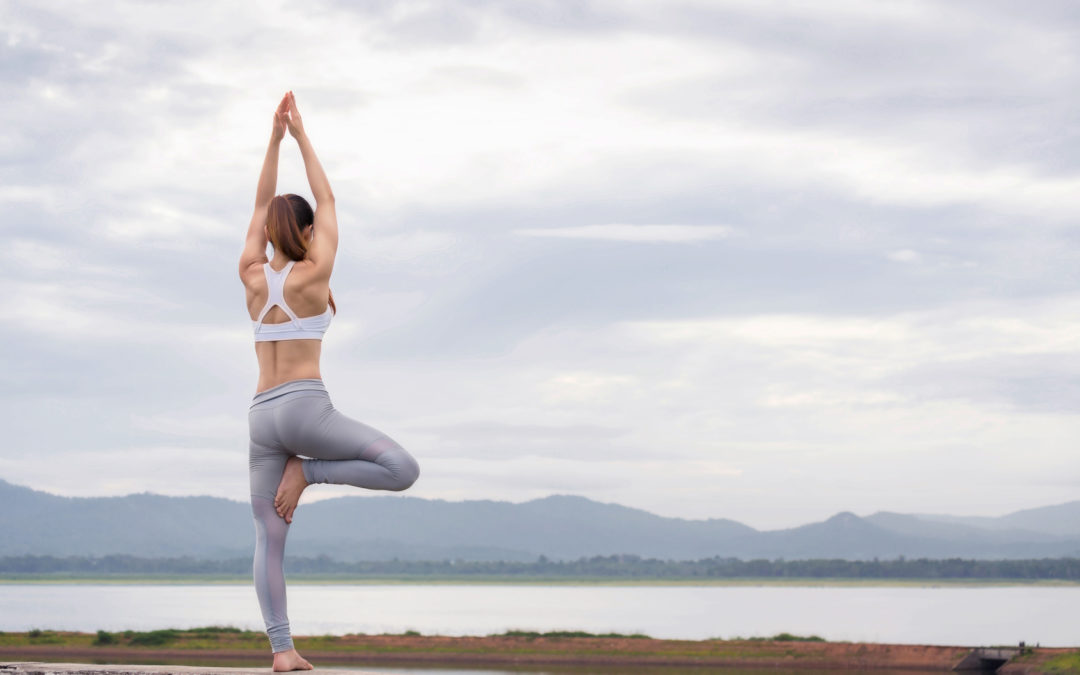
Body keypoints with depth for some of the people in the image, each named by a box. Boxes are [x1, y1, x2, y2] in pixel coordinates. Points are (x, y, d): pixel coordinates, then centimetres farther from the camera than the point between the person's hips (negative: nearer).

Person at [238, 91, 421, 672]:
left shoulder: (252, 277, 8)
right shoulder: (314, 274, -2)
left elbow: (261, 206, 19)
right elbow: (327, 203, 7)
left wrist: (275, 138, 19)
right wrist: (301, 136, 13)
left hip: (262, 416, 5)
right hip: (305, 406, -5)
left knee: (268, 539, 3)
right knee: (402, 470, -2)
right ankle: (308, 471, -7)